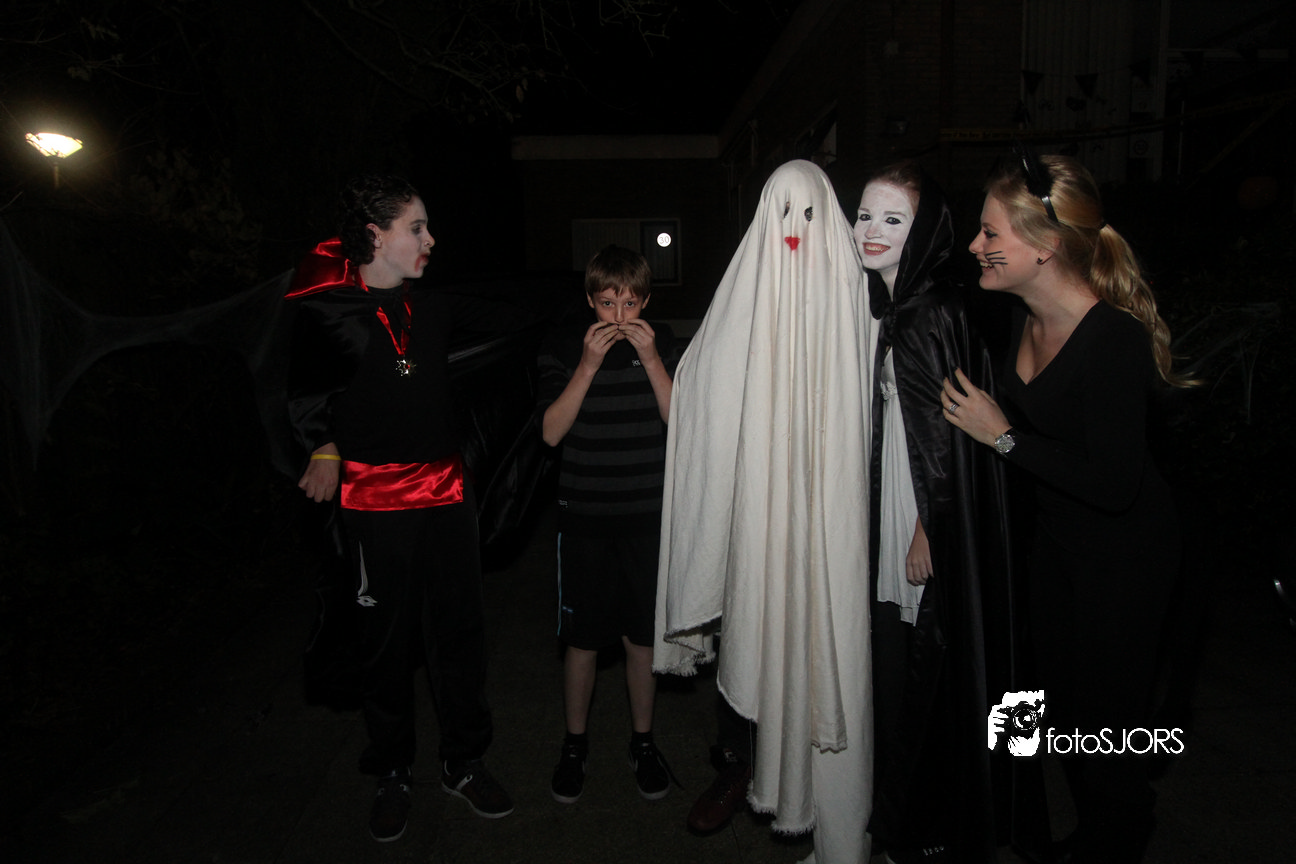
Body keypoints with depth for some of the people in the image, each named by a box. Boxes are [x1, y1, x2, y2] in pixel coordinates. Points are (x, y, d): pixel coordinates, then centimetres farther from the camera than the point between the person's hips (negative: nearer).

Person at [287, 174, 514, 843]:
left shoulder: (432, 308, 10)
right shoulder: (327, 311, -3)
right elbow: (306, 393, 7)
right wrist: (324, 448, -3)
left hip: (447, 493, 4)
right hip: (376, 503, -4)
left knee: (460, 632, 10)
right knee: (387, 642, 8)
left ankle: (463, 763, 29)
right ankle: (391, 775, 30)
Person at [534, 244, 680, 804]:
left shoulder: (662, 344, 1)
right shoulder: (563, 349, -2)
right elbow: (552, 432, -10)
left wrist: (650, 358, -17)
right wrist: (589, 366, -18)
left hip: (648, 516, 1)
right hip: (584, 517, 0)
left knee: (643, 637, 10)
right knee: (583, 639, 8)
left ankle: (642, 740, 32)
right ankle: (575, 743, 30)